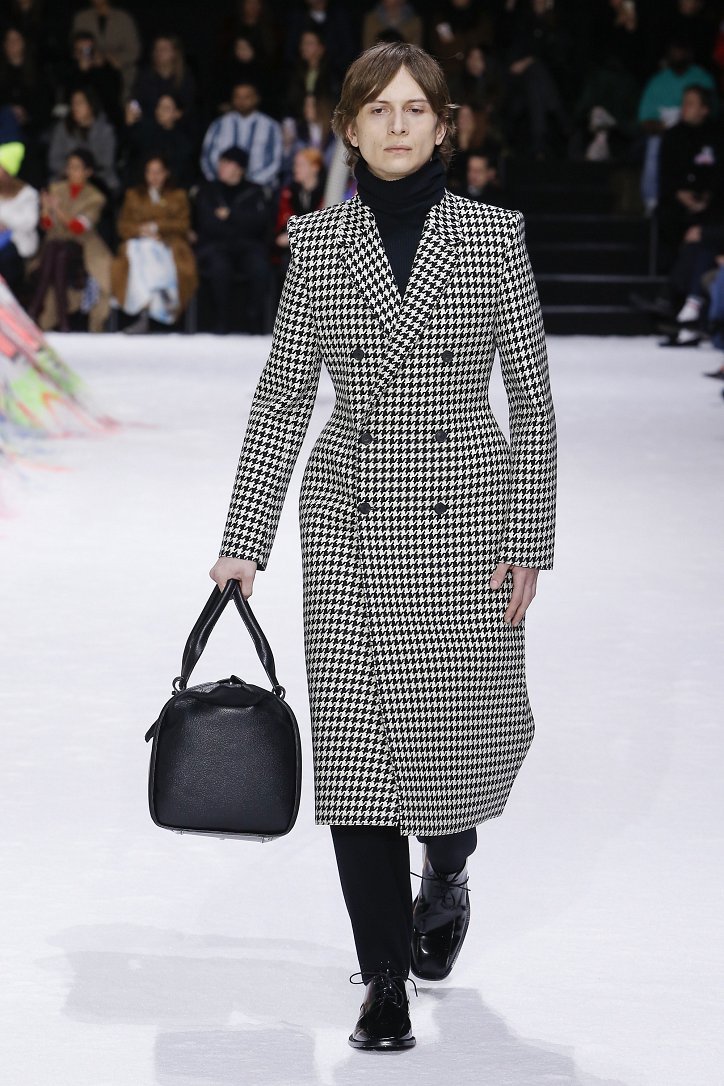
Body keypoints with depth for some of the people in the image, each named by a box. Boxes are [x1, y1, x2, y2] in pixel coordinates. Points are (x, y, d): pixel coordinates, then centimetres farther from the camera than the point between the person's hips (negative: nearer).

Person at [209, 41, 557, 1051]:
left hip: (463, 516, -1)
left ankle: (446, 870, 38)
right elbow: (282, 399, 6)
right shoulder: (316, 242, 3)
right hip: (350, 521, 1)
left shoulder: (493, 235, -1)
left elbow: (532, 397, 1)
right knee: (354, 742, -2)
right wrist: (243, 539, 1)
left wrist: (528, 540, -4)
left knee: (469, 732, 3)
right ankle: (386, 981, 8)